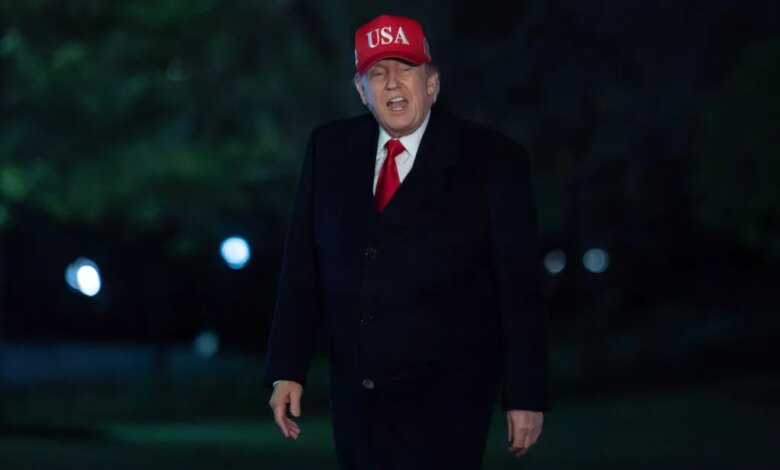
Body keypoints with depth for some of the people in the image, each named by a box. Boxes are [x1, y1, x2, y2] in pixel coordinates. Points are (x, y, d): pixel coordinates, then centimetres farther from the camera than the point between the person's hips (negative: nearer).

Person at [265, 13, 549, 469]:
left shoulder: (492, 159, -4)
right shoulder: (329, 149, 7)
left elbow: (520, 284, -5)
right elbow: (303, 266, 7)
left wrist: (526, 396, -7)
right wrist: (287, 371, 1)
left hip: (445, 398, -4)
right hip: (357, 395, 4)